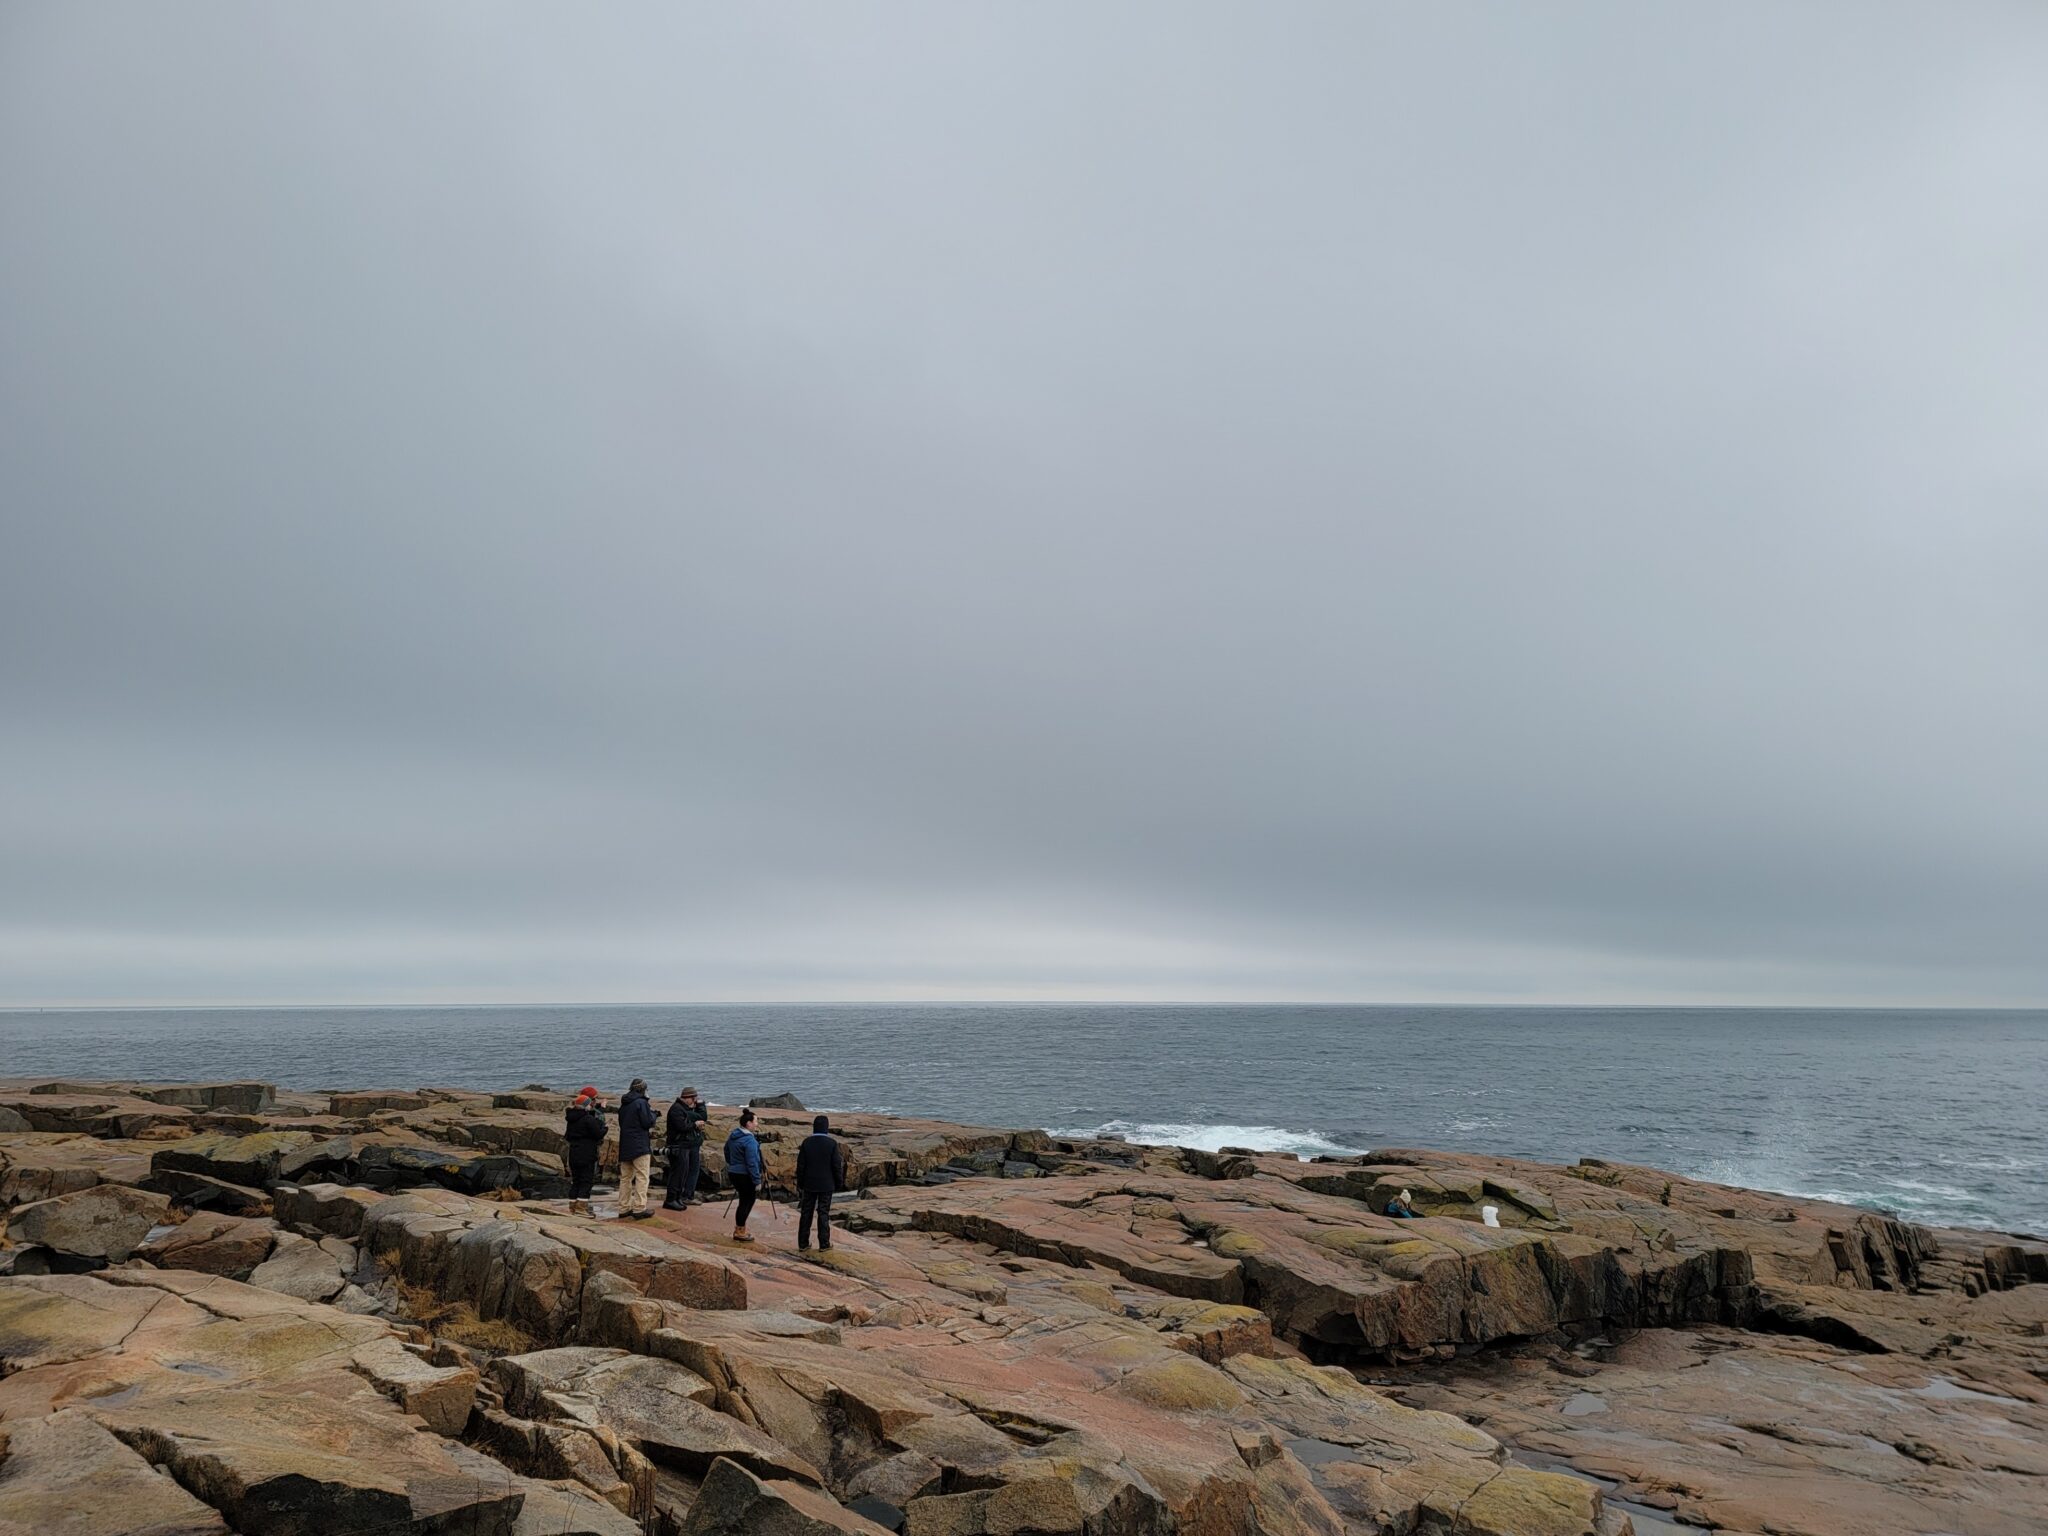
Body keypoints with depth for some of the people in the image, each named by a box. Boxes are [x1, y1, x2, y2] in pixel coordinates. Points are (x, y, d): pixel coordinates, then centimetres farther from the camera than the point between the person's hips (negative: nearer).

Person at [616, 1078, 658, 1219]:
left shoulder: (623, 1104, 13)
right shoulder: (641, 1102, -12)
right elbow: (648, 1123, -14)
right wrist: (652, 1112, 5)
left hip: (624, 1146, 8)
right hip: (640, 1146, -8)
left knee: (625, 1177, 13)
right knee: (642, 1177, -5)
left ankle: (623, 1208, 16)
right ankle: (639, 1208, -11)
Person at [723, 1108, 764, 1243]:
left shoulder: (732, 1135, 6)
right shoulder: (749, 1140, -21)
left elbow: (727, 1152, 19)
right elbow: (752, 1163, -21)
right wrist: (757, 1181, -16)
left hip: (733, 1173, 9)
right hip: (745, 1175, -9)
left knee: (744, 1201, 20)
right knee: (746, 1202, 4)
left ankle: (738, 1230, 25)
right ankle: (740, 1233, 9)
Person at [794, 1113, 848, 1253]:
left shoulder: (806, 1142, -5)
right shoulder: (832, 1143, -12)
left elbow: (800, 1165, -2)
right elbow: (837, 1166, -9)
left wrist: (800, 1184, 9)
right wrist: (839, 1184, 2)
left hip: (809, 1184, 2)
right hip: (826, 1185, -2)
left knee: (806, 1213, 9)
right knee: (823, 1214, 4)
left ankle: (803, 1244, 14)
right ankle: (824, 1245, 7)